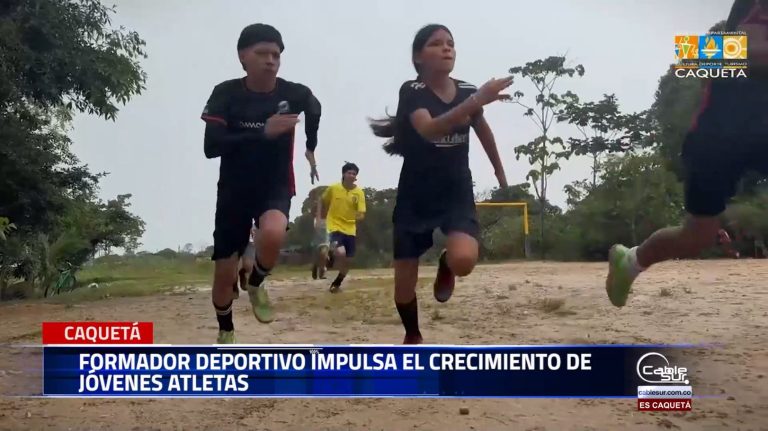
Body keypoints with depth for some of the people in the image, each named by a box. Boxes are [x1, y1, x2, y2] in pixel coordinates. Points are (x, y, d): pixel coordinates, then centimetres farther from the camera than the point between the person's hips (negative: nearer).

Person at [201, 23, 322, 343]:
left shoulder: (295, 94, -7)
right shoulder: (225, 94, -11)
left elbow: (315, 111, 18)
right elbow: (211, 147, -22)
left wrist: (311, 148, 28)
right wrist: (263, 132, -29)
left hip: (276, 188, 0)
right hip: (234, 190, 0)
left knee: (273, 234, -35)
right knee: (224, 273, 3)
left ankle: (256, 283, -1)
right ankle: (226, 333, 32)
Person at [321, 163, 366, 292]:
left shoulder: (359, 192, -5)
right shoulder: (333, 188, -6)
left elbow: (362, 213, -10)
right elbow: (323, 203, 11)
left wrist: (360, 216, -31)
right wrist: (322, 217, 14)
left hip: (350, 230, 3)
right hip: (335, 227, -3)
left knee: (347, 261, 8)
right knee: (340, 253, -28)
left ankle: (336, 284, 30)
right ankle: (330, 256, 7)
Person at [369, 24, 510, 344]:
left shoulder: (467, 91, -1)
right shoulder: (411, 91, -13)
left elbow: (483, 132, 18)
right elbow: (429, 129, -33)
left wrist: (501, 176, 28)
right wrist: (476, 101, -44)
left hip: (457, 194, 2)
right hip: (416, 197, -1)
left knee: (463, 260, -28)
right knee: (404, 282, 3)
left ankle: (445, 265, 12)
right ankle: (413, 339, 33)